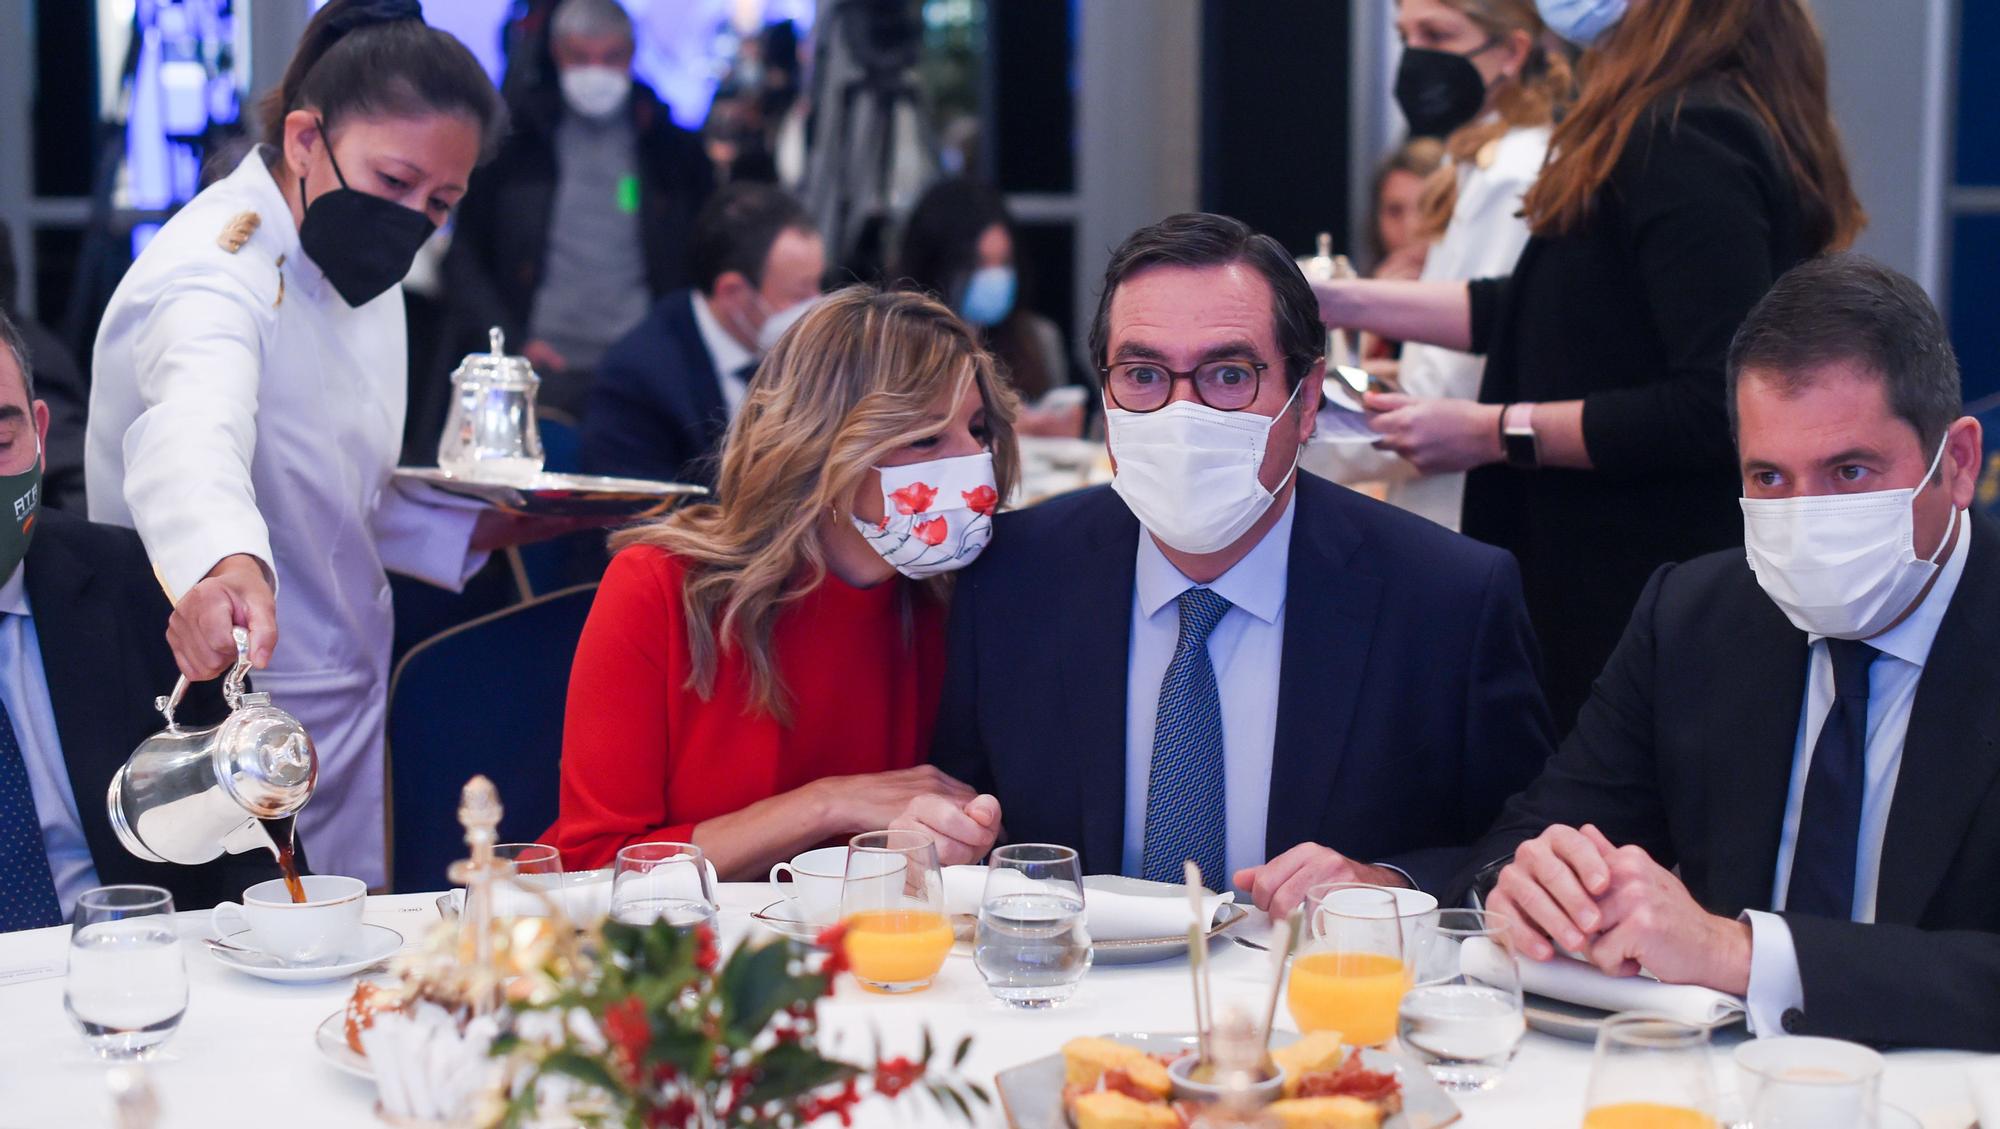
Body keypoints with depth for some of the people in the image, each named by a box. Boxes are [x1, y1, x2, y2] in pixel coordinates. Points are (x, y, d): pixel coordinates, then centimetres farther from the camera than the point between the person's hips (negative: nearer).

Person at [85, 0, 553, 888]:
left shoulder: (356, 270, 7)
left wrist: (474, 529, 2)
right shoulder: (215, 272, -22)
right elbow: (193, 435, -45)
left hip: (344, 713, 9)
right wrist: (228, 565, -65)